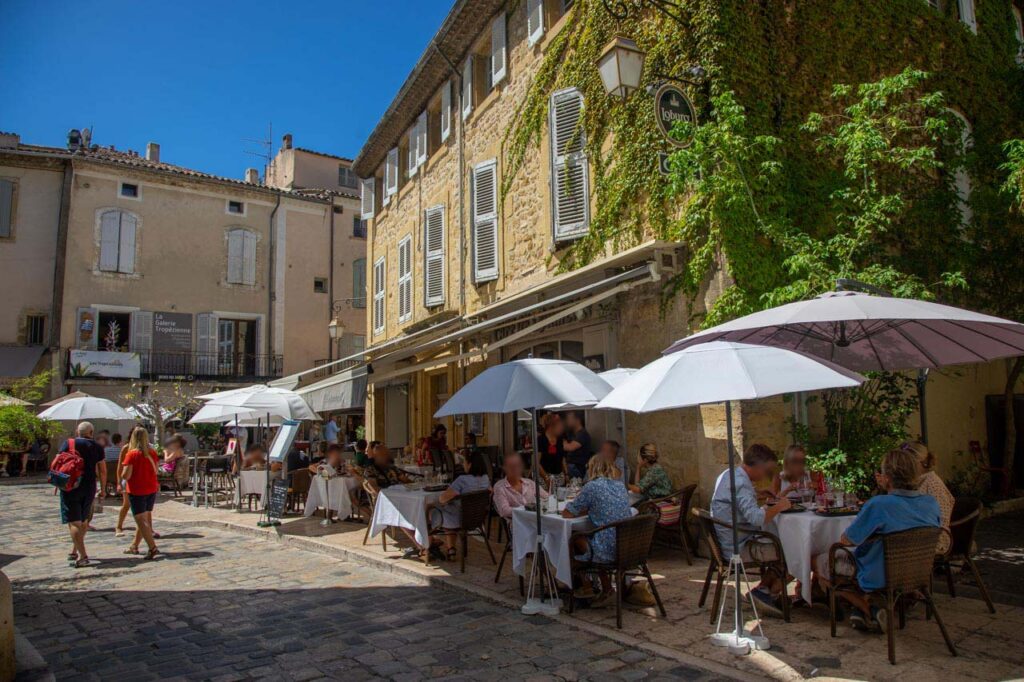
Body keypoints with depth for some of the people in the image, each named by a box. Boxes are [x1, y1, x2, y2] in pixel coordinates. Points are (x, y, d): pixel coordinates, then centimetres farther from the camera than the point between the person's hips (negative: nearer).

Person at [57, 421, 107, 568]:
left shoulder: (68, 443, -3)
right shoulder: (97, 447, 5)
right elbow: (102, 470, 7)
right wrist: (103, 489, 15)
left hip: (70, 487, -3)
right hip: (89, 488, 3)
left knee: (74, 522, -4)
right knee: (83, 521, 19)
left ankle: (82, 556, -10)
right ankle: (74, 551, 27)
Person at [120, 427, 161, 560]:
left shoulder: (131, 454, -14)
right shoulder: (152, 453, 1)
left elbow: (126, 476, -15)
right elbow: (155, 471, 6)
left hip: (137, 491, -6)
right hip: (152, 489, 6)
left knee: (141, 520, -4)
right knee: (145, 518, 16)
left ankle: (153, 548, -13)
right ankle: (134, 545, 29)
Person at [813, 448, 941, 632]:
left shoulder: (878, 504, -31)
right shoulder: (931, 503, -12)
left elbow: (846, 541, -19)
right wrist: (887, 491, 5)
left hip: (878, 578, -7)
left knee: (818, 562, 14)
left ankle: (869, 608, 5)